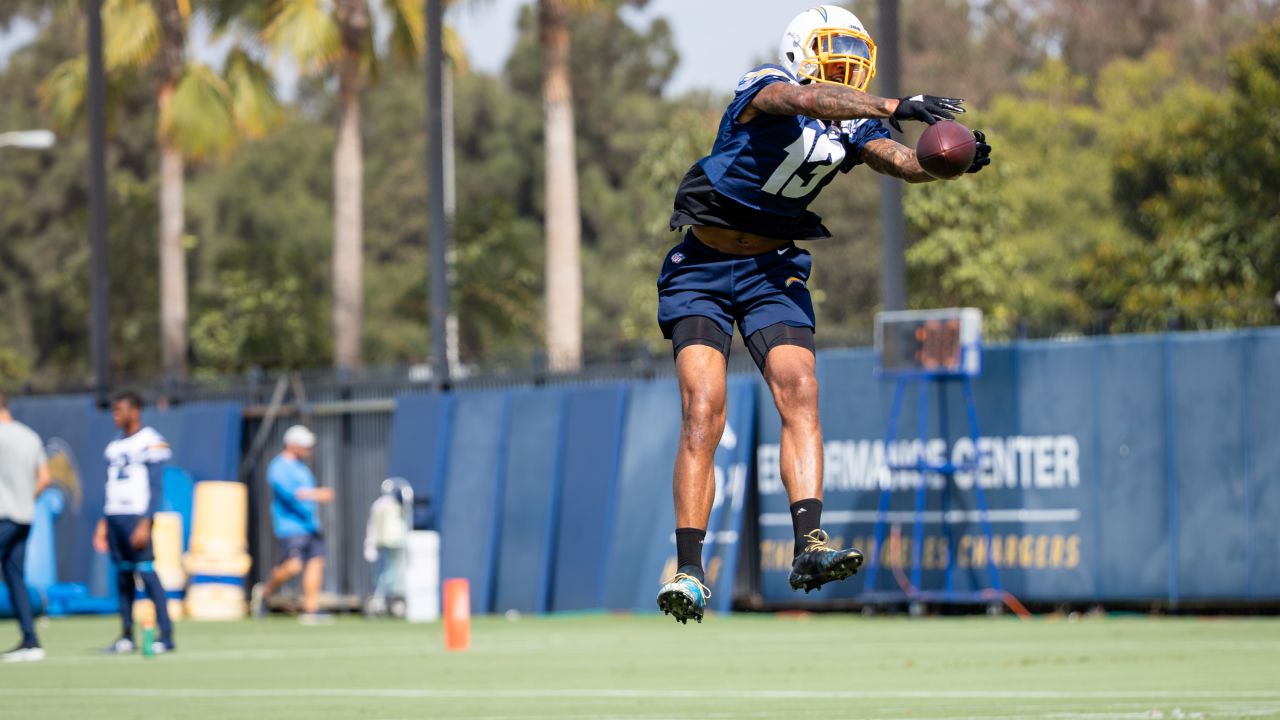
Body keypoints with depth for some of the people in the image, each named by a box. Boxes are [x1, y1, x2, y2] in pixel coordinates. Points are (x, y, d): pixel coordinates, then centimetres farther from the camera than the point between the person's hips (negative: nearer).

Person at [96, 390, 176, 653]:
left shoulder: (150, 443, -7)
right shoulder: (115, 446, 17)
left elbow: (156, 488, -11)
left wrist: (145, 523, -18)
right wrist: (104, 522, 17)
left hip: (137, 517, -7)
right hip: (115, 517, 7)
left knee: (146, 571, -12)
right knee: (122, 575, 6)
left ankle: (166, 635, -11)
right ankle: (126, 636, 9)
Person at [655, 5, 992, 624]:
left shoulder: (850, 128, 2)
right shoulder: (763, 92, -14)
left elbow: (904, 163, -14)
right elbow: (809, 97, -36)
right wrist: (897, 106, -45)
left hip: (774, 270, 5)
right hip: (703, 266, -5)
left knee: (798, 392, -16)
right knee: (703, 411, -13)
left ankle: (808, 548, -24)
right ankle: (688, 569, -12)